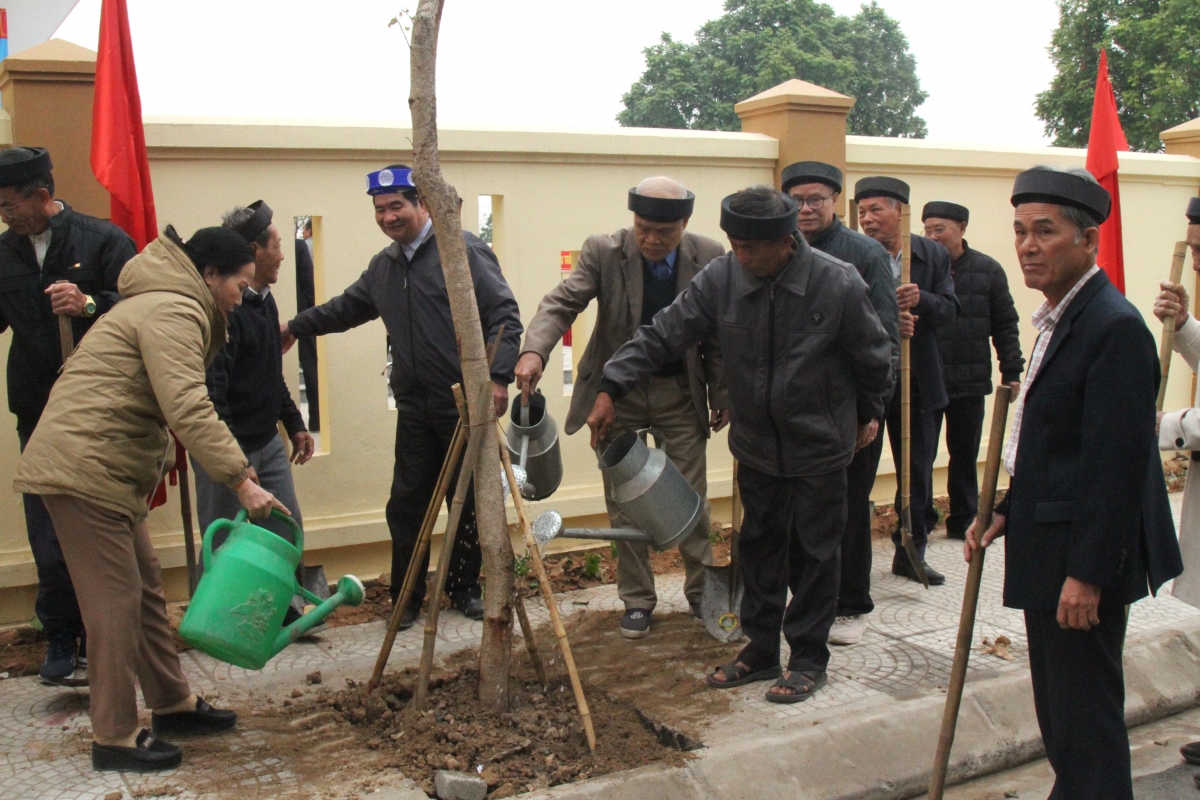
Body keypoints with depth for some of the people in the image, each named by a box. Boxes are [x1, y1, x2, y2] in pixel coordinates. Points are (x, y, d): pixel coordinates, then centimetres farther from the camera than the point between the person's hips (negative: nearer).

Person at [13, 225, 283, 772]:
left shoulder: (165, 304, 21)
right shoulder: (174, 312, -15)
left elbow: (176, 405, 19)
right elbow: (189, 411, -27)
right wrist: (242, 481, -27)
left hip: (107, 470, 11)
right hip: (83, 470, -11)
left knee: (145, 589, 15)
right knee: (116, 600, -5)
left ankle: (173, 705, 26)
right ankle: (115, 739, 6)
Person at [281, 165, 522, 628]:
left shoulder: (461, 248, -8)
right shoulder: (383, 266, 14)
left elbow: (504, 314, -13)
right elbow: (348, 307, 31)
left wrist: (498, 376, -21)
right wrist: (296, 328, 34)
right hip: (415, 407, 6)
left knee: (468, 501, 8)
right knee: (407, 502, 7)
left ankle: (464, 588, 26)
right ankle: (406, 597, 21)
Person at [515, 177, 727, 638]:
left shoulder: (710, 258, -7)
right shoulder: (603, 253, -12)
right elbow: (562, 303, -22)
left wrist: (721, 398, 3)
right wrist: (534, 350, -41)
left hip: (681, 393, 1)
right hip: (618, 393, 0)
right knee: (624, 505, 8)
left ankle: (701, 591, 29)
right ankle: (637, 600, 24)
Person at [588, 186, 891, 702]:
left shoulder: (839, 285, -20)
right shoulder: (721, 279, -13)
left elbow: (875, 360, -5)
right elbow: (662, 335, -11)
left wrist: (865, 415, 8)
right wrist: (611, 389, -18)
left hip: (819, 447, -3)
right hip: (755, 444, 4)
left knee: (813, 554, 7)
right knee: (758, 548, 15)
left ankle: (809, 660, 23)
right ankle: (761, 649, 31)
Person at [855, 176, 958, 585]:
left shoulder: (933, 254, 1)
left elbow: (949, 309, -2)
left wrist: (921, 299, -22)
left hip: (916, 379, 3)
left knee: (917, 470, 12)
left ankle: (911, 552, 27)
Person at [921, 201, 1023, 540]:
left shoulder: (987, 270, 4)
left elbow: (1005, 325, 6)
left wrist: (1011, 371, 3)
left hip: (970, 383, 2)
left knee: (965, 455, 13)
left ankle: (963, 520, 26)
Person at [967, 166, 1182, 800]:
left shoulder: (1113, 326, -19)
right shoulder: (1060, 319, 12)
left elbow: (1117, 462, -23)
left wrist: (1086, 573, -22)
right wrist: (1008, 512, 12)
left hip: (1084, 557, -10)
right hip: (1049, 543, 10)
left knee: (1084, 715, 0)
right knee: (1060, 708, 20)